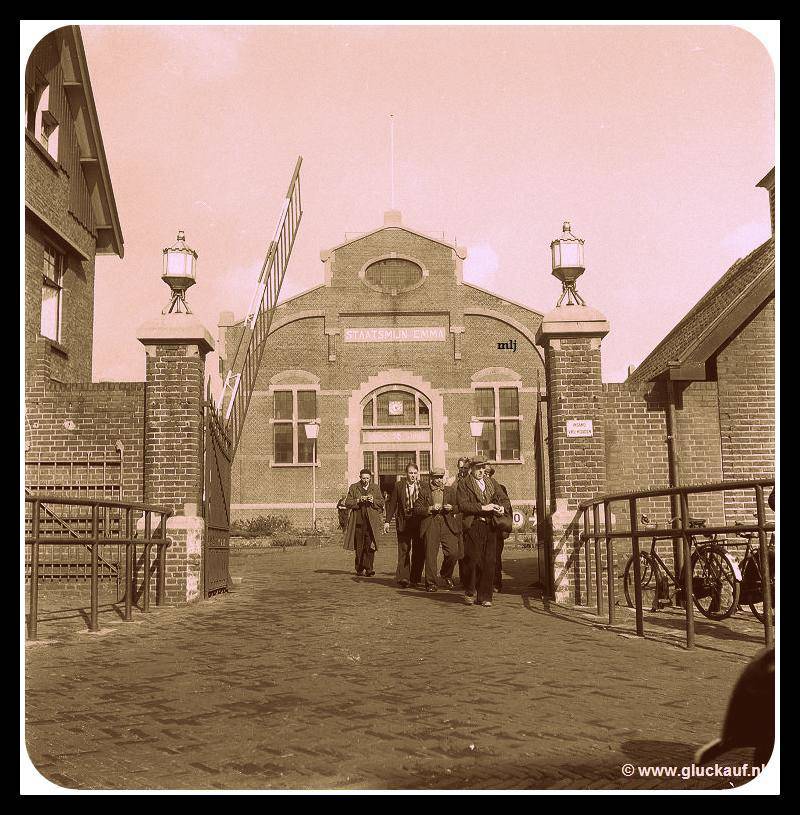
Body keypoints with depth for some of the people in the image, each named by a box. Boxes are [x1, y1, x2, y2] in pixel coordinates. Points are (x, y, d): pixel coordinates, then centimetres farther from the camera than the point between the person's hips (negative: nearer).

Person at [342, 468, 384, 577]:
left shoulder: (375, 488, 13)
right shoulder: (353, 488, 9)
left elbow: (381, 503, 11)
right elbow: (347, 503, 3)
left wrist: (373, 501, -8)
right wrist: (358, 501, -12)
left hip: (372, 522, 0)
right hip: (358, 522, 0)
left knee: (370, 546, -8)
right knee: (359, 547, 3)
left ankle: (368, 569, -7)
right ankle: (359, 569, 12)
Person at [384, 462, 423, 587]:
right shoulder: (399, 485, 2)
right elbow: (392, 503, 3)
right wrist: (387, 521, -1)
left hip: (419, 521, 1)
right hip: (403, 521, -1)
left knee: (419, 551, 3)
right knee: (404, 549, -4)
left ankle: (415, 579, 13)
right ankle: (403, 577, -4)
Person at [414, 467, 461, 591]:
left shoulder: (450, 490, 15)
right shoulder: (424, 490, 7)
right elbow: (417, 509, 2)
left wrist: (451, 508, -6)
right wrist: (430, 509, -12)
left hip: (447, 525, 2)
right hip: (430, 525, -2)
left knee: (453, 552, -7)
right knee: (430, 555, -4)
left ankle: (446, 575, 20)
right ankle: (430, 583, 6)